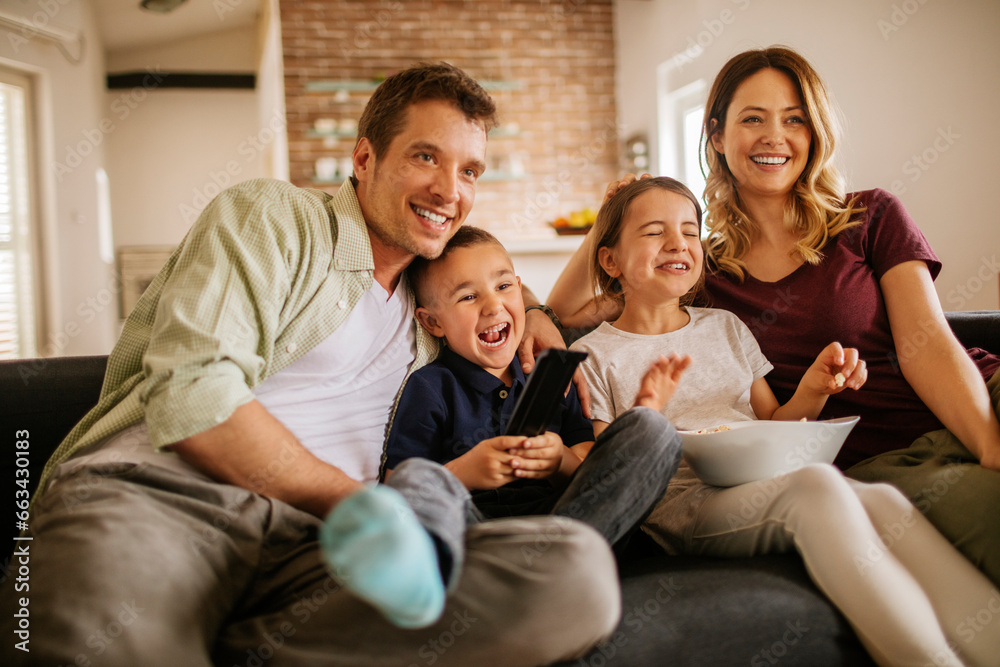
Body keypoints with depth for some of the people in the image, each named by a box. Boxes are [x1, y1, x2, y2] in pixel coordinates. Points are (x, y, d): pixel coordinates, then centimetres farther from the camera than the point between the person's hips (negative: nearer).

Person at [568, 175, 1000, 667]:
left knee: (881, 498, -28)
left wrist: (812, 393, 1)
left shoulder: (726, 328, 22)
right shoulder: (593, 357, 5)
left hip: (764, 487, 5)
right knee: (816, 484, -34)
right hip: (682, 505, -5)